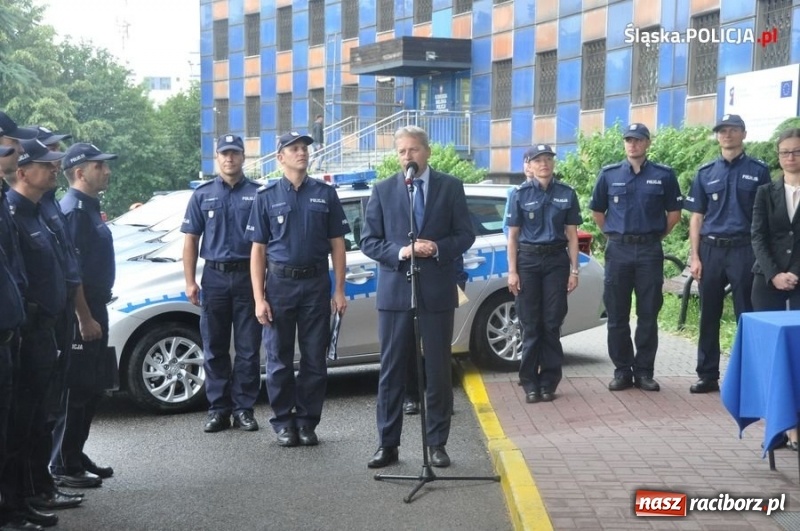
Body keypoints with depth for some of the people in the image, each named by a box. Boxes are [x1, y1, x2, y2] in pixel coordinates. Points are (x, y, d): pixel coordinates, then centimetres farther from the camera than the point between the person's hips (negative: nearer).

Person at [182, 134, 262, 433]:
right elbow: (191, 240, 8)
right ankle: (218, 409, 14)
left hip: (248, 276, -1)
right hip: (214, 277, 2)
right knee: (214, 349, 6)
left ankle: (244, 408, 10)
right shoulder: (203, 195, 9)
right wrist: (190, 281, -1)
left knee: (248, 349, 2)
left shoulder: (257, 194, 4)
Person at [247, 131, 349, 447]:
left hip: (316, 283, 1)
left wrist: (339, 290, -1)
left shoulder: (325, 194, 6)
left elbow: (337, 244, 7)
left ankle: (307, 421, 15)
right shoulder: (267, 196, 3)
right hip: (279, 283, -1)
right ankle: (283, 421, 16)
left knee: (315, 358, 4)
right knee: (279, 358, 5)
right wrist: (259, 299, -6)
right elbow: (258, 250, 2)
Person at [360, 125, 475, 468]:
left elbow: (465, 235, 4)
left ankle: (437, 444, 15)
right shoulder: (383, 191, 7)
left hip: (437, 291, 0)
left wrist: (438, 248, -15)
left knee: (438, 371, 5)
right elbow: (369, 241, 3)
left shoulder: (450, 187, 6)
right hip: (395, 291, 0)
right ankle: (388, 444, 12)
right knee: (391, 372, 4)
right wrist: (399, 252, -14)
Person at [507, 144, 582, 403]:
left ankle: (548, 382, 11)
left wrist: (574, 270, 1)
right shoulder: (520, 194, 1)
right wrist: (512, 271, -4)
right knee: (530, 324, 2)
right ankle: (530, 384, 8)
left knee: (552, 323, 3)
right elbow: (513, 236, 3)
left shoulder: (566, 194, 4)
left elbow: (572, 235, 6)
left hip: (557, 261, 1)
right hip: (528, 260, -1)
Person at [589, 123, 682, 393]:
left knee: (648, 314, 2)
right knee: (617, 315, 3)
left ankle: (644, 371, 10)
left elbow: (674, 212, 9)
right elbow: (597, 211, 14)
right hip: (618, 250, 1)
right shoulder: (609, 174, 5)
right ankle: (622, 370, 12)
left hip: (650, 251, -1)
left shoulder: (663, 175, 2)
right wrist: (613, 234, 11)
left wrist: (656, 235, 7)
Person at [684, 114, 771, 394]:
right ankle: (707, 375, 14)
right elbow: (696, 217, 9)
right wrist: (694, 257, 1)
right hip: (710, 249, 3)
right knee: (709, 316, 7)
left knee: (747, 315, 0)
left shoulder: (758, 171, 3)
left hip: (744, 250, -2)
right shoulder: (706, 173, 10)